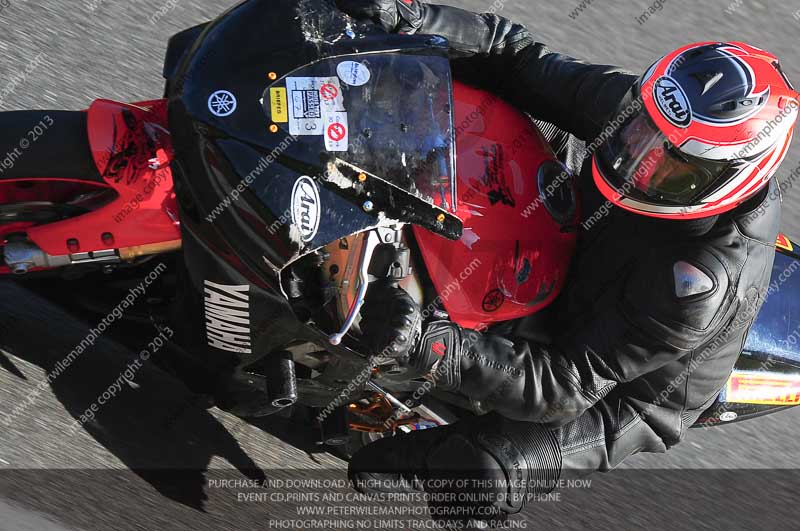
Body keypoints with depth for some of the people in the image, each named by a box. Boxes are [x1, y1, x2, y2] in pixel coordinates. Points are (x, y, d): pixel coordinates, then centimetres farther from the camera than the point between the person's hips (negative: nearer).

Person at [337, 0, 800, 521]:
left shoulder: (704, 286, -41)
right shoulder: (642, 106, -26)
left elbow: (567, 385, -38)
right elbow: (521, 58, -17)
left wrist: (426, 344, -49)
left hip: (630, 392, -6)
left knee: (485, 476, -28)